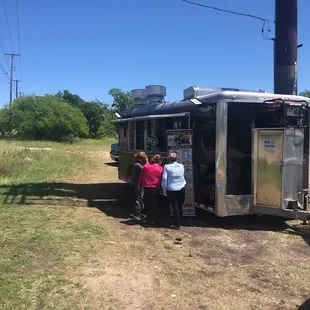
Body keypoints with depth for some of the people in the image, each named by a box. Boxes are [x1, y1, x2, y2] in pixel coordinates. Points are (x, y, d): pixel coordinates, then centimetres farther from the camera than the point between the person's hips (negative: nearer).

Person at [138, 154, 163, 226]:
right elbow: (162, 180, 2)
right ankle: (156, 221, 12)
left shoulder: (146, 166, 3)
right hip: (156, 189, -2)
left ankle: (149, 221, 17)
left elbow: (141, 177, 9)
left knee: (147, 205, 12)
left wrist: (140, 185, 19)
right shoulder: (160, 169, -4)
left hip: (146, 188, 2)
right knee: (156, 206, 8)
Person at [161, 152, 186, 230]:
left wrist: (164, 188, -3)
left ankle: (177, 225, 4)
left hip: (171, 190, -3)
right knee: (180, 207, 14)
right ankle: (179, 222, 25)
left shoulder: (167, 167, -6)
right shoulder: (181, 166, 4)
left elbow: (164, 178, -10)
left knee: (175, 207, 2)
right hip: (181, 189, 3)